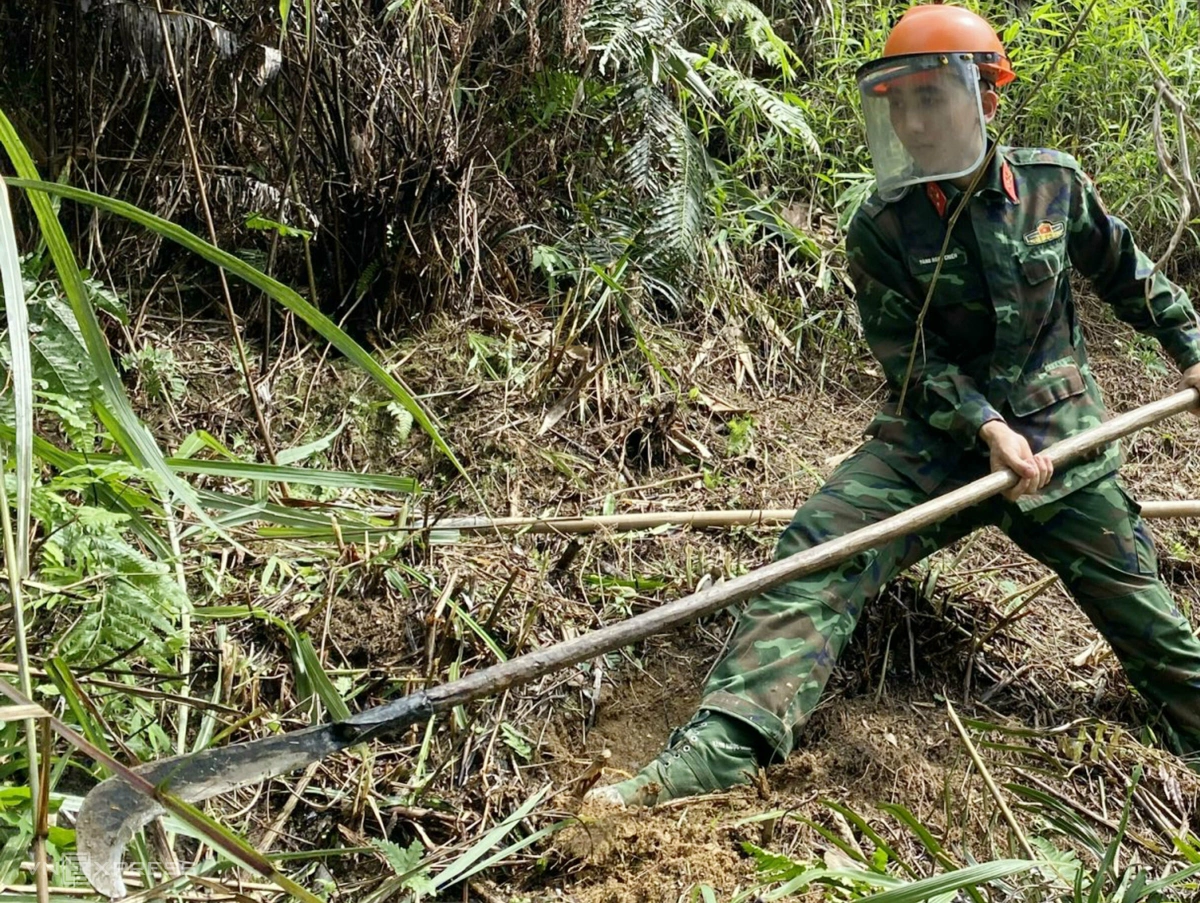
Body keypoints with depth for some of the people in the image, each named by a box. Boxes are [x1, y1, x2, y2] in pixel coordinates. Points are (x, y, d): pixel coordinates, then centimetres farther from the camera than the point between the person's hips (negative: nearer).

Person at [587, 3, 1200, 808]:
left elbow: (1126, 273, 16)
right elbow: (911, 357, -8)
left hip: (1062, 437, 2)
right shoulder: (882, 229, -7)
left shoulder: (1055, 185, -2)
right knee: (818, 550, -22)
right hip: (937, 436, -1)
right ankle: (725, 744, -31)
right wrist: (986, 426, -20)